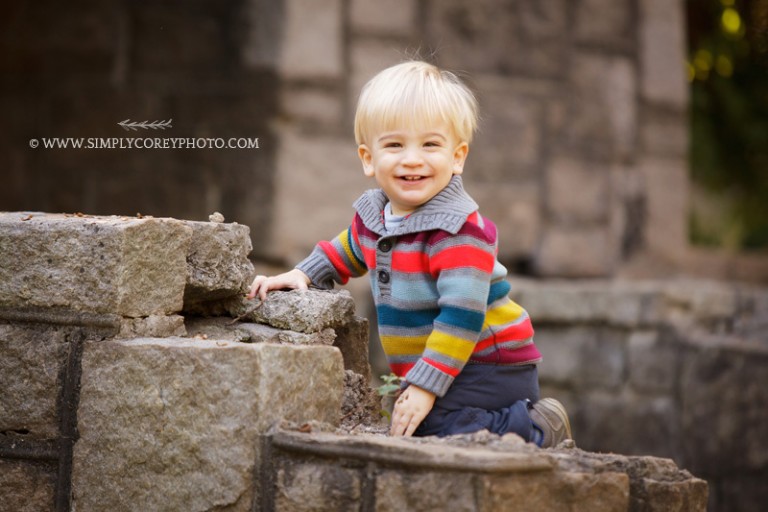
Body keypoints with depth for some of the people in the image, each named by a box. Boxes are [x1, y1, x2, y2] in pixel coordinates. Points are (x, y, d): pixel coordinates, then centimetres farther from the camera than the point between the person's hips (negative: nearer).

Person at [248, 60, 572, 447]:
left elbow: (462, 314, -26)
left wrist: (426, 386, -26)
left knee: (439, 430, -28)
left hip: (488, 372, -9)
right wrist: (303, 275, 17)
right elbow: (348, 251, 30)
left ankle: (538, 430, -4)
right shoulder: (372, 215, 5)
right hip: (435, 370, 9)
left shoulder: (459, 230, -22)